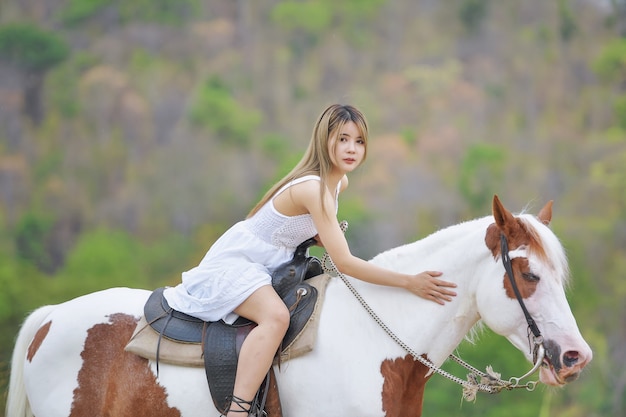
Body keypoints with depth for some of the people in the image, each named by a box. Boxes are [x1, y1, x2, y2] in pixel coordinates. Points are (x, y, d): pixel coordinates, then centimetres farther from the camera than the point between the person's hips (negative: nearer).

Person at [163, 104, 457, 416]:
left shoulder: (340, 183, 1)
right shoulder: (313, 188, -29)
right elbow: (343, 262, -32)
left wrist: (331, 243, -2)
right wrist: (409, 282, -33)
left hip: (272, 265, 10)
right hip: (234, 263, -10)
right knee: (276, 316, -36)